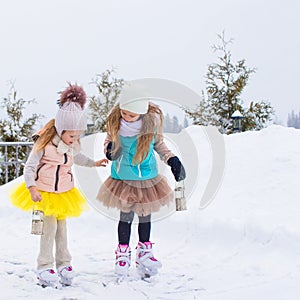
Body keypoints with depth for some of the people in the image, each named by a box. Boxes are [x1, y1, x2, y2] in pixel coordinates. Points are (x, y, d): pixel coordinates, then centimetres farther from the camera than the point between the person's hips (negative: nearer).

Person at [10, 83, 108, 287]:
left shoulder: (72, 145, -5)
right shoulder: (44, 144, -24)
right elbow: (29, 167, -18)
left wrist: (94, 163, 15)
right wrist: (32, 188, -25)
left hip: (64, 192, 5)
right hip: (44, 192, -5)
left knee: (62, 226, 12)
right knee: (50, 227, -6)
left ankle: (63, 264, 23)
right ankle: (44, 268, 4)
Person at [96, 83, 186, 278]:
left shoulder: (153, 120, -14)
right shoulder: (115, 120, -15)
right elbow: (110, 138, 4)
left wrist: (172, 160, -4)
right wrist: (109, 148, -18)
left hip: (147, 177, 1)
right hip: (123, 177, -1)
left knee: (145, 215, 12)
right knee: (126, 215, 2)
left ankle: (144, 252, 30)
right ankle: (123, 254, 20)